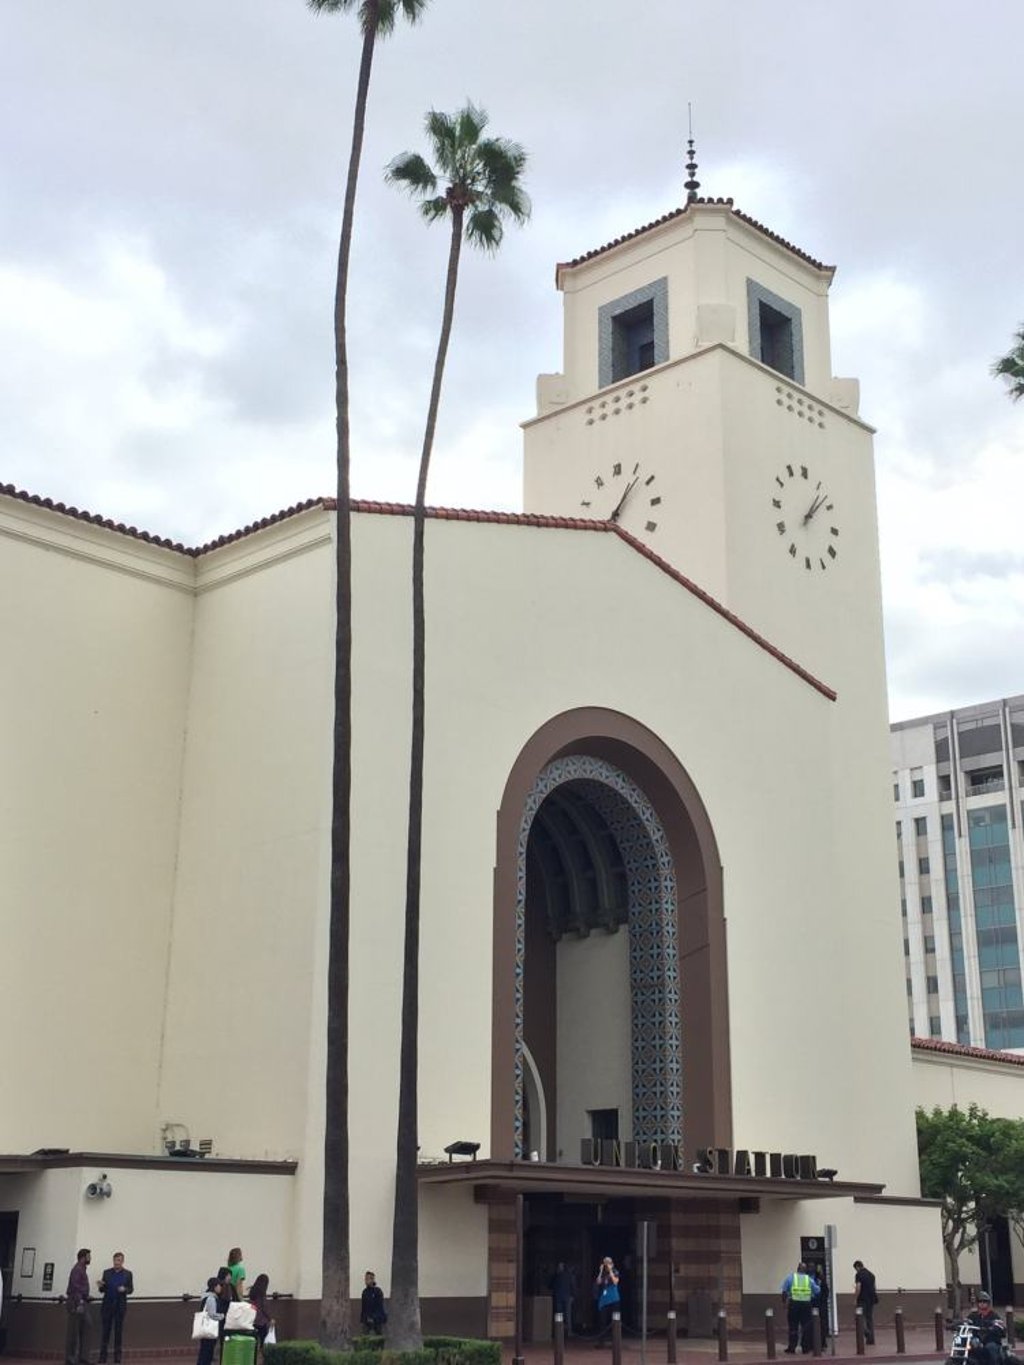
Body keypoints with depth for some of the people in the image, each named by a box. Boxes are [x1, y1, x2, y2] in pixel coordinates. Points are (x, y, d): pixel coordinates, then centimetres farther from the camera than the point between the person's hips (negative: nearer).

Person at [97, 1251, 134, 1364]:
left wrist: (124, 1289, -18)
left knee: (119, 1331, 2)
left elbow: (131, 1290, 3)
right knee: (105, 1331, -1)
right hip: (107, 1305, 1)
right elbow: (102, 1290, 5)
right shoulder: (106, 1273, 5)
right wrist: (101, 1286, -17)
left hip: (120, 1305, 0)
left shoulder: (128, 1274, 2)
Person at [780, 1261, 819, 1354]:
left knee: (793, 1327, 5)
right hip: (806, 1304, 1)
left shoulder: (790, 1277, 4)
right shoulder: (809, 1279, 6)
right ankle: (806, 1348, 11)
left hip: (793, 1304, -1)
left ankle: (792, 1348, 5)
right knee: (806, 1327, 10)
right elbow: (817, 1291, 6)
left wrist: (784, 1301, 11)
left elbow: (784, 1291, 0)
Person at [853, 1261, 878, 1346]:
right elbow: (873, 1287, 17)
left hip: (863, 1300, -7)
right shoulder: (871, 1274, 13)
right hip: (872, 1299, 7)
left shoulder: (859, 1274, -9)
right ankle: (871, 1340, 10)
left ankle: (867, 1333, -22)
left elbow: (858, 1288, -16)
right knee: (870, 1319, 10)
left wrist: (856, 1300, -8)